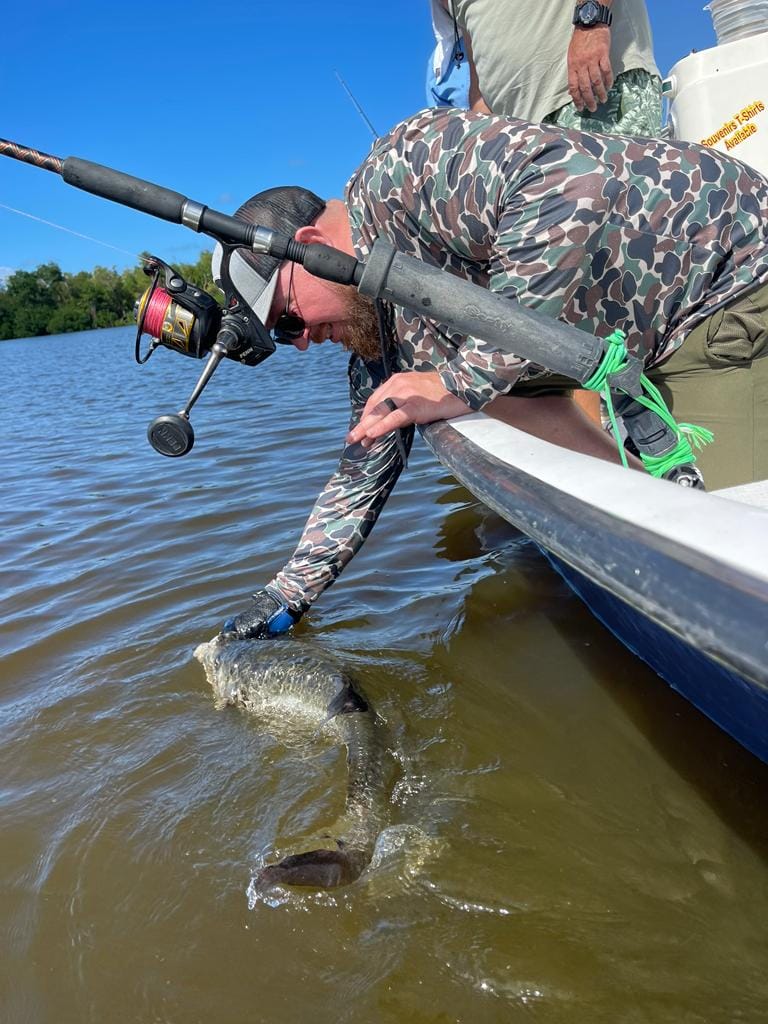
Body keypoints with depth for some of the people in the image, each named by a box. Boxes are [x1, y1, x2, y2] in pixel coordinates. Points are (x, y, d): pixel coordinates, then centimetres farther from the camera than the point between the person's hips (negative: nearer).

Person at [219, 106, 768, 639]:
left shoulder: (401, 170, -21)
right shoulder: (377, 336, 5)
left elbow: (571, 186, -35)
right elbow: (364, 472, 10)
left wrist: (467, 379, -33)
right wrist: (287, 595, 12)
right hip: (647, 347, 9)